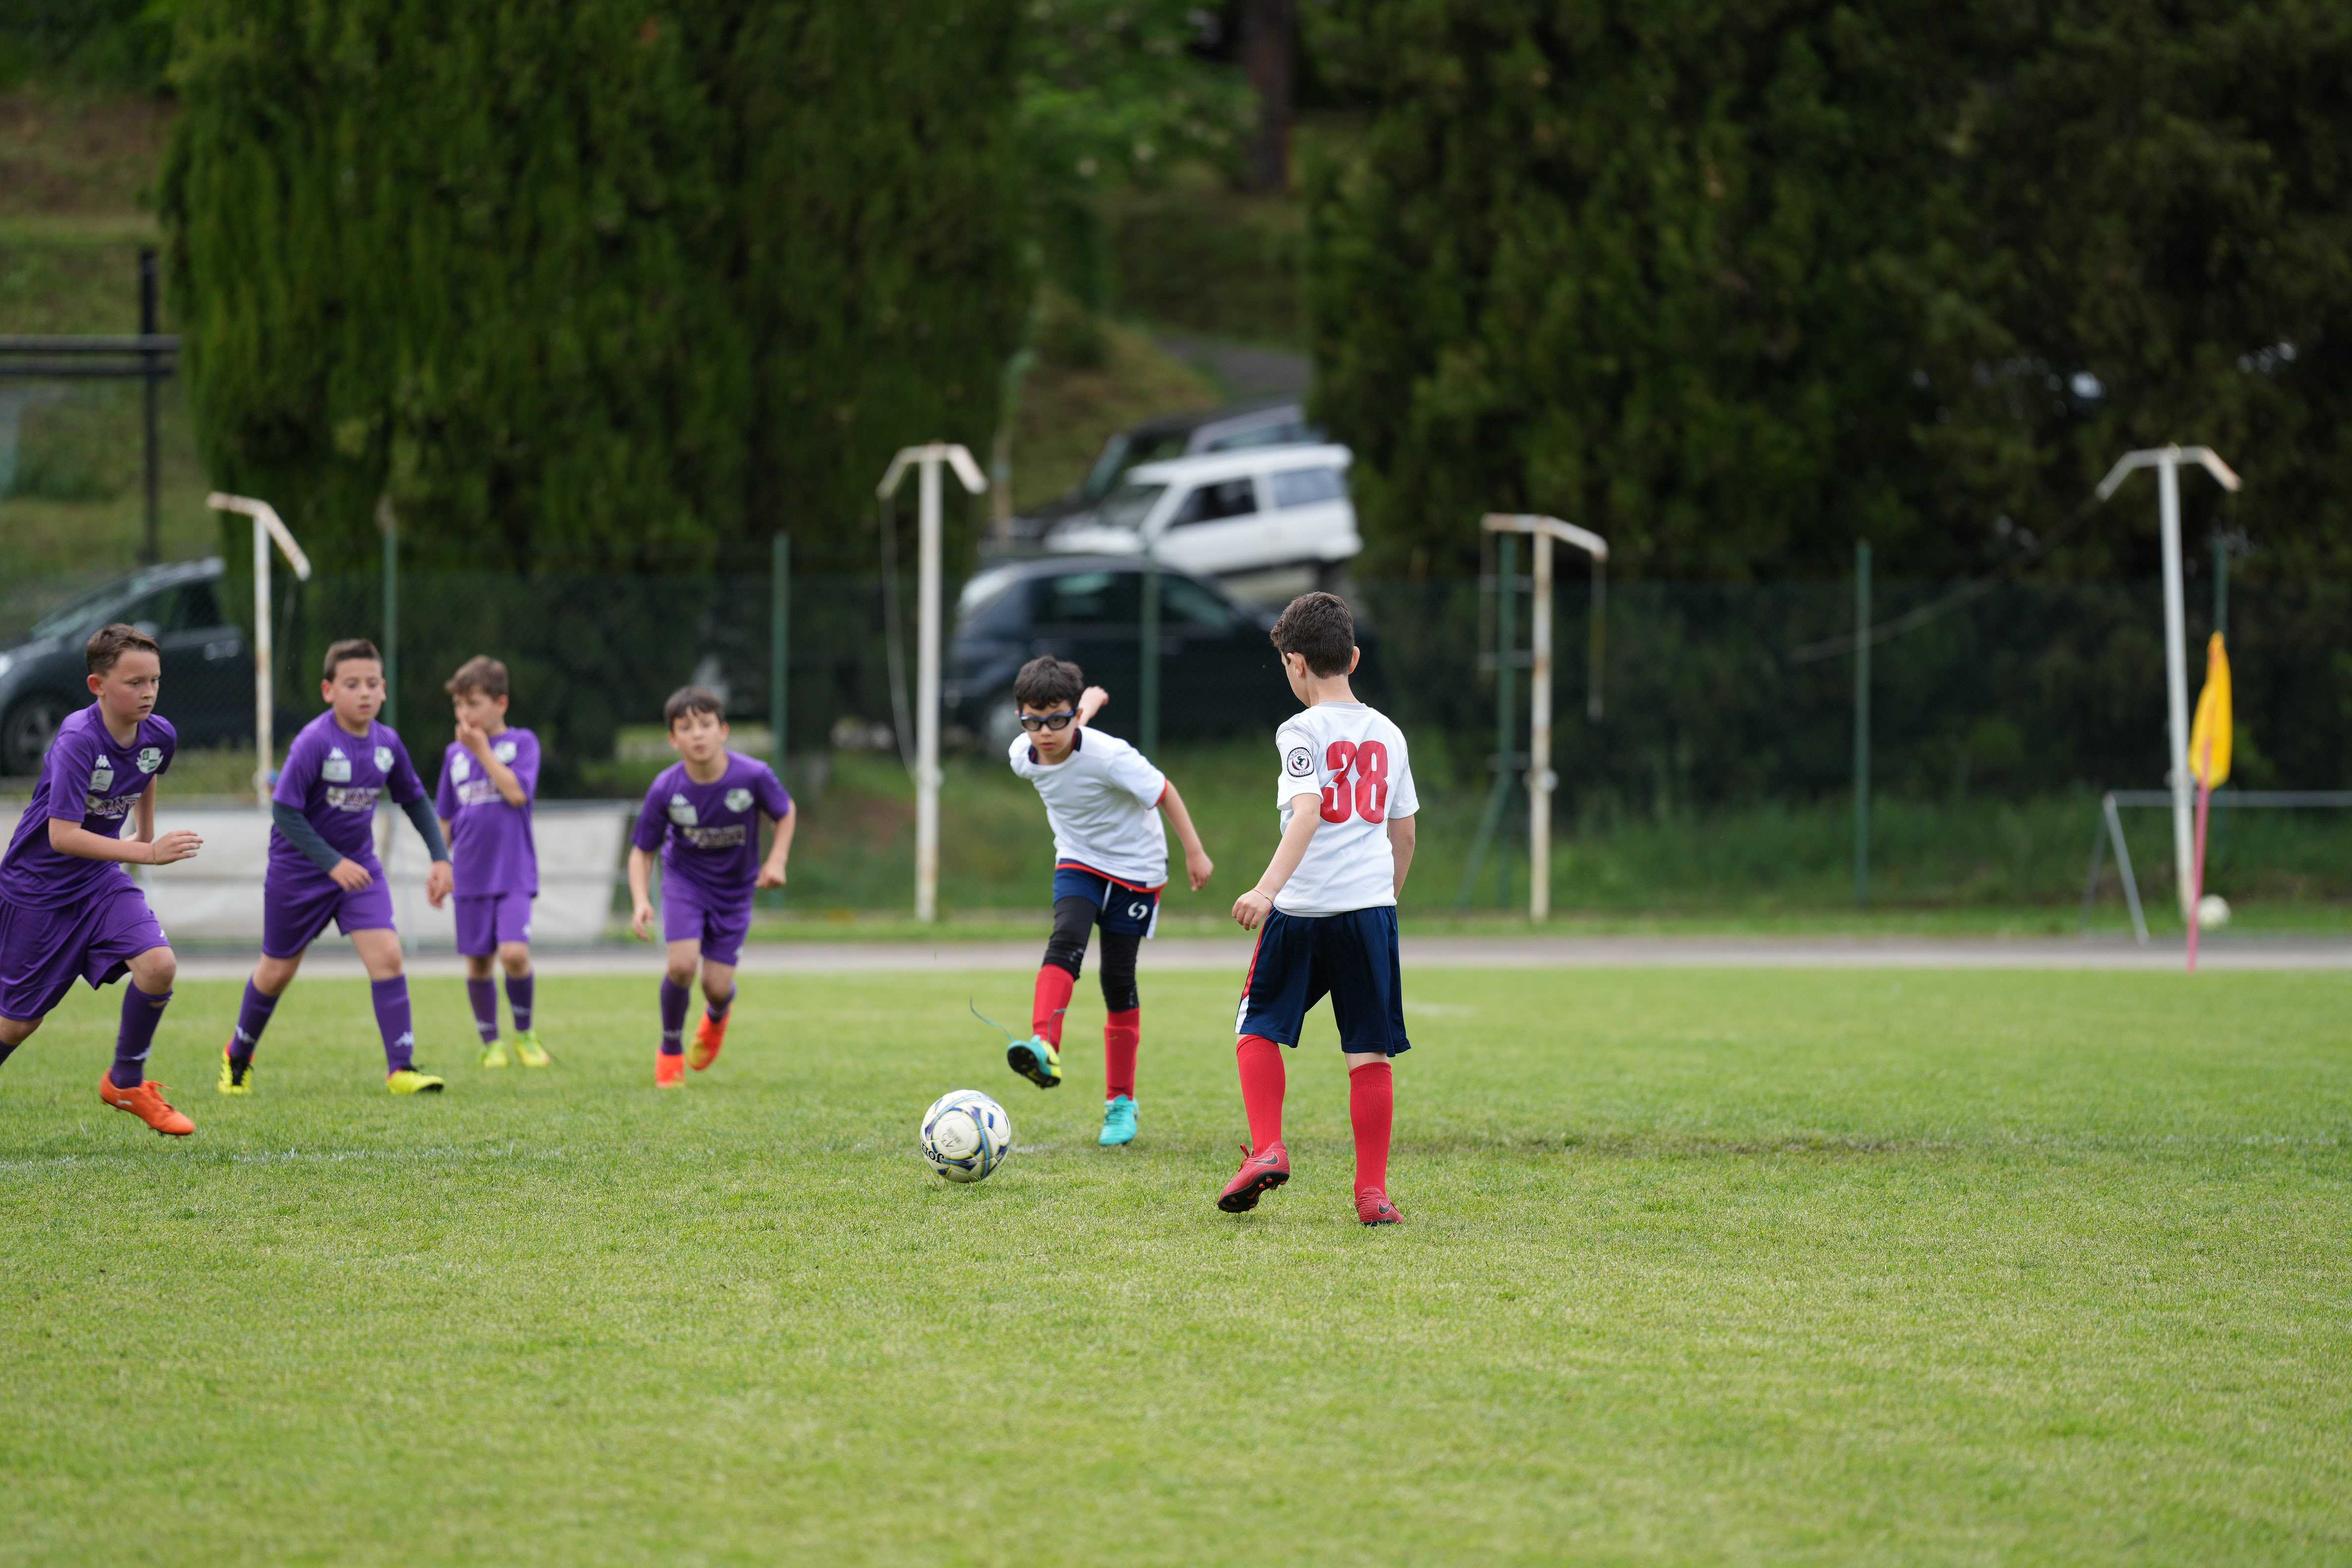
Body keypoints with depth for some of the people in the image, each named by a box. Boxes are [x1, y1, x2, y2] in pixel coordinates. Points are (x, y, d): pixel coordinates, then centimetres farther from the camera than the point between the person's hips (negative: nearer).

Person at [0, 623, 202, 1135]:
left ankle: (126, 1083, 2)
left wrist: (146, 831, 29)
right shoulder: (78, 741, -28)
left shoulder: (159, 736, -8)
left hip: (100, 880, 5)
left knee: (159, 964, -19)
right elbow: (62, 836, -34)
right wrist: (148, 854, -37)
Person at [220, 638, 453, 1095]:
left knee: (386, 954, -15)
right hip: (299, 869, -4)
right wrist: (332, 863, -28)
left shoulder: (387, 744, -6)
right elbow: (284, 811, -23)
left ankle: (401, 1067, -13)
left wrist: (440, 856, 3)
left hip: (358, 865, 4)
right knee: (278, 971, 11)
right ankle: (239, 1054, 36)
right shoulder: (313, 743, -23)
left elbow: (414, 800, 11)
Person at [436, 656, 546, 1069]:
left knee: (514, 953, -18)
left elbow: (517, 792, -17)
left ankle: (525, 1033, 3)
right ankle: (491, 1042, 20)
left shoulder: (521, 743, -1)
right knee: (477, 962, 5)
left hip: (514, 872, -4)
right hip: (471, 875, 4)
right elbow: (444, 818, 17)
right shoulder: (455, 753, 10)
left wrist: (483, 750, -13)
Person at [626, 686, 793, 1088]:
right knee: (682, 964, -21)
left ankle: (716, 1017, 39)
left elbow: (786, 813, -1)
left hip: (735, 889, 1)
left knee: (718, 987, -2)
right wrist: (641, 901, -24)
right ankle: (670, 1051, 5)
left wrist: (776, 860, -15)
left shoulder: (753, 776, -24)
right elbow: (642, 851, -9)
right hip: (685, 880, -1)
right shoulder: (666, 789, -22)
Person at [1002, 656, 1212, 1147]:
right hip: (1078, 863, 4)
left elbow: (1164, 792, -16)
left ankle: (1121, 1102, 13)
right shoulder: (1024, 756, -13)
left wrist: (1195, 852, -9)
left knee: (1118, 980, -1)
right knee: (1066, 941, -26)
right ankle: (1045, 1050, -45)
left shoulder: (1108, 757, -29)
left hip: (1135, 868, -4)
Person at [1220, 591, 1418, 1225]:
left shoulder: (1302, 732, -6)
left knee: (1258, 1029, 13)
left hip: (1302, 910, -4)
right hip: (1372, 907, 4)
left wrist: (1268, 888, -29)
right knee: (1370, 1053, 4)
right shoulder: (1388, 734, 11)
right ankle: (1372, 1191, 1)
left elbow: (1308, 814, -21)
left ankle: (1267, 1149, -1)